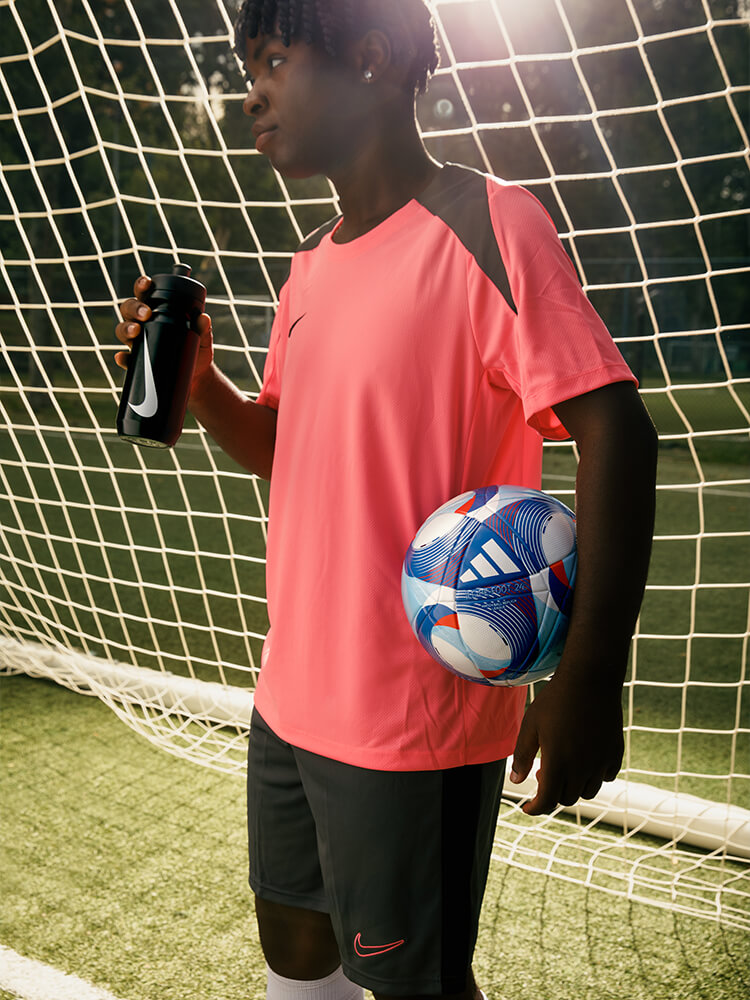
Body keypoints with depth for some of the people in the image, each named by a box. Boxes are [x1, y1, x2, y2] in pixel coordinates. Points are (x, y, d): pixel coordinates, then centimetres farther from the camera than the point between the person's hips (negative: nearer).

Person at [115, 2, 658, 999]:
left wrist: (590, 674, -25)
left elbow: (615, 430, -20)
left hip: (415, 720, -8)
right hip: (291, 697, 8)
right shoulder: (311, 267, 10)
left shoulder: (486, 225, -14)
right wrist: (197, 379, 0)